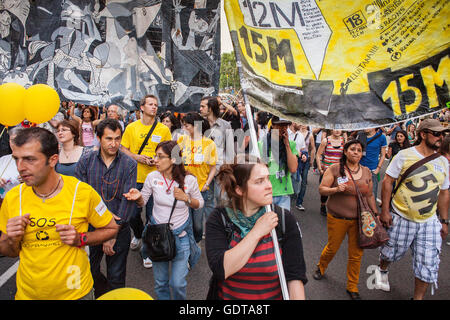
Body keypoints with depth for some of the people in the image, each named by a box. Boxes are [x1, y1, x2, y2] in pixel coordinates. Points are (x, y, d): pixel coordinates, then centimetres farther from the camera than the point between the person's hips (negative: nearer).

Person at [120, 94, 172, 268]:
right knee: (133, 214, 11)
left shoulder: (163, 129, 1)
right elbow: (123, 150, 7)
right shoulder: (131, 127, 4)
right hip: (135, 178, 1)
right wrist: (137, 157, -11)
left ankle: (147, 251, 21)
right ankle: (138, 235, 45)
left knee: (152, 216, 2)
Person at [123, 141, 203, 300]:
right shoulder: (152, 177, -9)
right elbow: (142, 202, 4)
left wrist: (186, 198, -17)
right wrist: (138, 197, -18)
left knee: (177, 283, 2)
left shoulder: (189, 180, -13)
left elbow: (199, 204, 2)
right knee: (160, 282, 15)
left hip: (181, 234, -2)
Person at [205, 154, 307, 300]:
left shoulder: (284, 219, -15)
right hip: (228, 295, 0)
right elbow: (220, 270, -28)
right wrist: (257, 232, -27)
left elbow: (295, 276, -15)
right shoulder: (219, 218, -16)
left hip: (274, 295, 1)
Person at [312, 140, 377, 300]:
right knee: (332, 248, 11)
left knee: (356, 254, 7)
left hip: (359, 219, 3)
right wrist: (336, 189, -24)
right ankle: (320, 268, 43)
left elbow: (370, 196, 15)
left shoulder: (366, 172, 6)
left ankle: (352, 287, 26)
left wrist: (375, 213, 9)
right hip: (337, 218, -3)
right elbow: (321, 189, -7)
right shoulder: (334, 169, -7)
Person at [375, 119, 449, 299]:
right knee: (391, 253, 14)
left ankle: (418, 297, 25)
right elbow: (387, 181, -9)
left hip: (429, 222, 4)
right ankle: (382, 270, 48)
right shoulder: (405, 155, -9)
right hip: (401, 217, -4)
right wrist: (384, 210, -13)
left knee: (428, 265, 5)